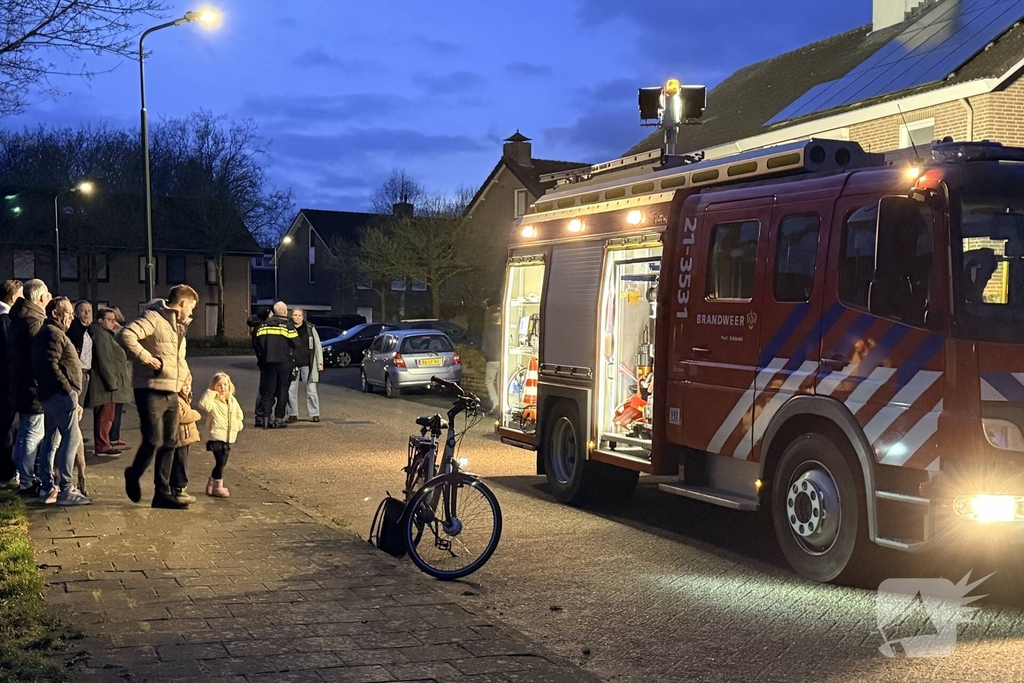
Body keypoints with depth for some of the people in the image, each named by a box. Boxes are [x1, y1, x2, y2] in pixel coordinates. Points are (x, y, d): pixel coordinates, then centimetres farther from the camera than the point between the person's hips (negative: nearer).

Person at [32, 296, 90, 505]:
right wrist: (69, 391, -20)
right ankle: (65, 489, -12)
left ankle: (47, 488, 16)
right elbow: (51, 365, -22)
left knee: (52, 441, 12)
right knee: (72, 438, -11)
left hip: (50, 396, 11)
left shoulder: (47, 333, 22)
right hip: (61, 394, -11)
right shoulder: (54, 333, -10)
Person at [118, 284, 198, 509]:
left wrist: (183, 376, 20)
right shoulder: (154, 319, -9)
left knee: (169, 444, 7)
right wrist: (146, 358, -26)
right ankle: (133, 476, 18)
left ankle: (163, 493, 13)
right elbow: (126, 335, -26)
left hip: (171, 393, 9)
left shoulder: (178, 326, 22)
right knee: (153, 441, -9)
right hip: (151, 391, -9)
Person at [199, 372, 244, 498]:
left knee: (222, 462, 13)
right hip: (217, 437, -7)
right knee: (220, 462, -7)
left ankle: (211, 484, 27)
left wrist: (238, 425, 10)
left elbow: (239, 415, 25)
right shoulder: (213, 401, -8)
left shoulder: (232, 401, 12)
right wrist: (210, 393, -24)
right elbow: (203, 404, -30)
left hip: (229, 437, 7)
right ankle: (217, 487, 3)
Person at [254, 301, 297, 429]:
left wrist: (260, 358, 13)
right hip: (283, 362, -3)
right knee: (282, 391, 5)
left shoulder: (263, 325, 5)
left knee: (267, 390, 8)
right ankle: (279, 418, 3)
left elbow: (257, 343, 5)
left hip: (267, 362, 3)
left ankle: (266, 418, 2)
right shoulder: (288, 325, -8)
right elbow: (295, 343, -10)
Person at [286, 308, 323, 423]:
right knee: (291, 390, 3)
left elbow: (318, 346, 4)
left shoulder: (310, 328, 2)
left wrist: (320, 362, 0)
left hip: (307, 365, -2)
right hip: (292, 365, 2)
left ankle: (314, 414, 7)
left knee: (311, 391, -1)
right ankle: (293, 415, 13)